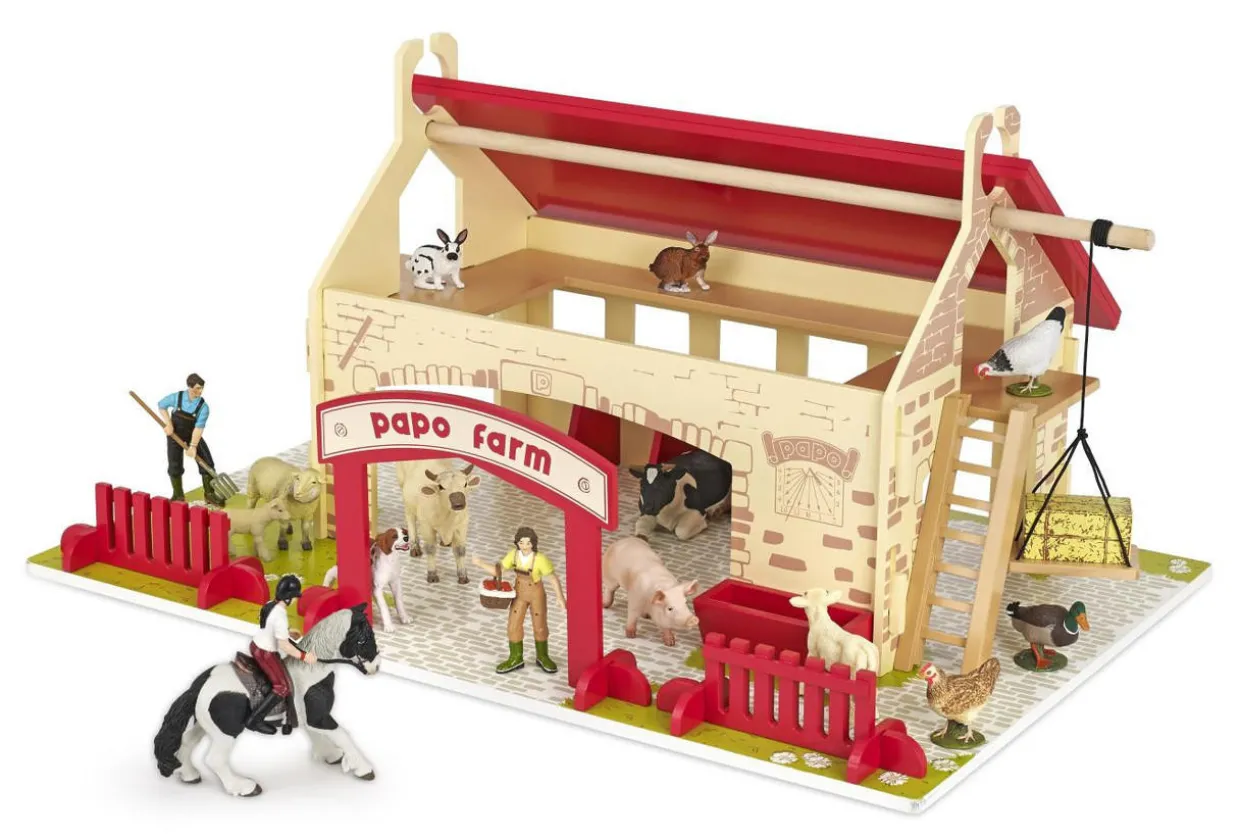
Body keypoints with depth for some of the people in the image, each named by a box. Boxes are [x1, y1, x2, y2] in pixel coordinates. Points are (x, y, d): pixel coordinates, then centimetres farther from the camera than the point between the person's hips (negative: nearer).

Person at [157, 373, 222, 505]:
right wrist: (168, 424, -10)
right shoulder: (176, 397, -17)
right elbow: (162, 406, 1)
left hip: (193, 436, 0)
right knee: (175, 466, -2)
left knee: (207, 463, -7)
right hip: (175, 435, 0)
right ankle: (178, 495, 17)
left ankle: (209, 494, 6)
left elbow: (199, 428, -24)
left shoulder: (203, 407, -20)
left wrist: (193, 446, -30)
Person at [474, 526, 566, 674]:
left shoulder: (540, 559, -28)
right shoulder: (514, 554, -15)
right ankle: (516, 659, 29)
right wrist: (481, 564, -20)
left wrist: (560, 597, -26)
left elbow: (554, 579, -21)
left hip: (537, 595, -3)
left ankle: (542, 657, 36)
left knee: (540, 627, 13)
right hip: (519, 594, 4)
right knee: (514, 626, 10)